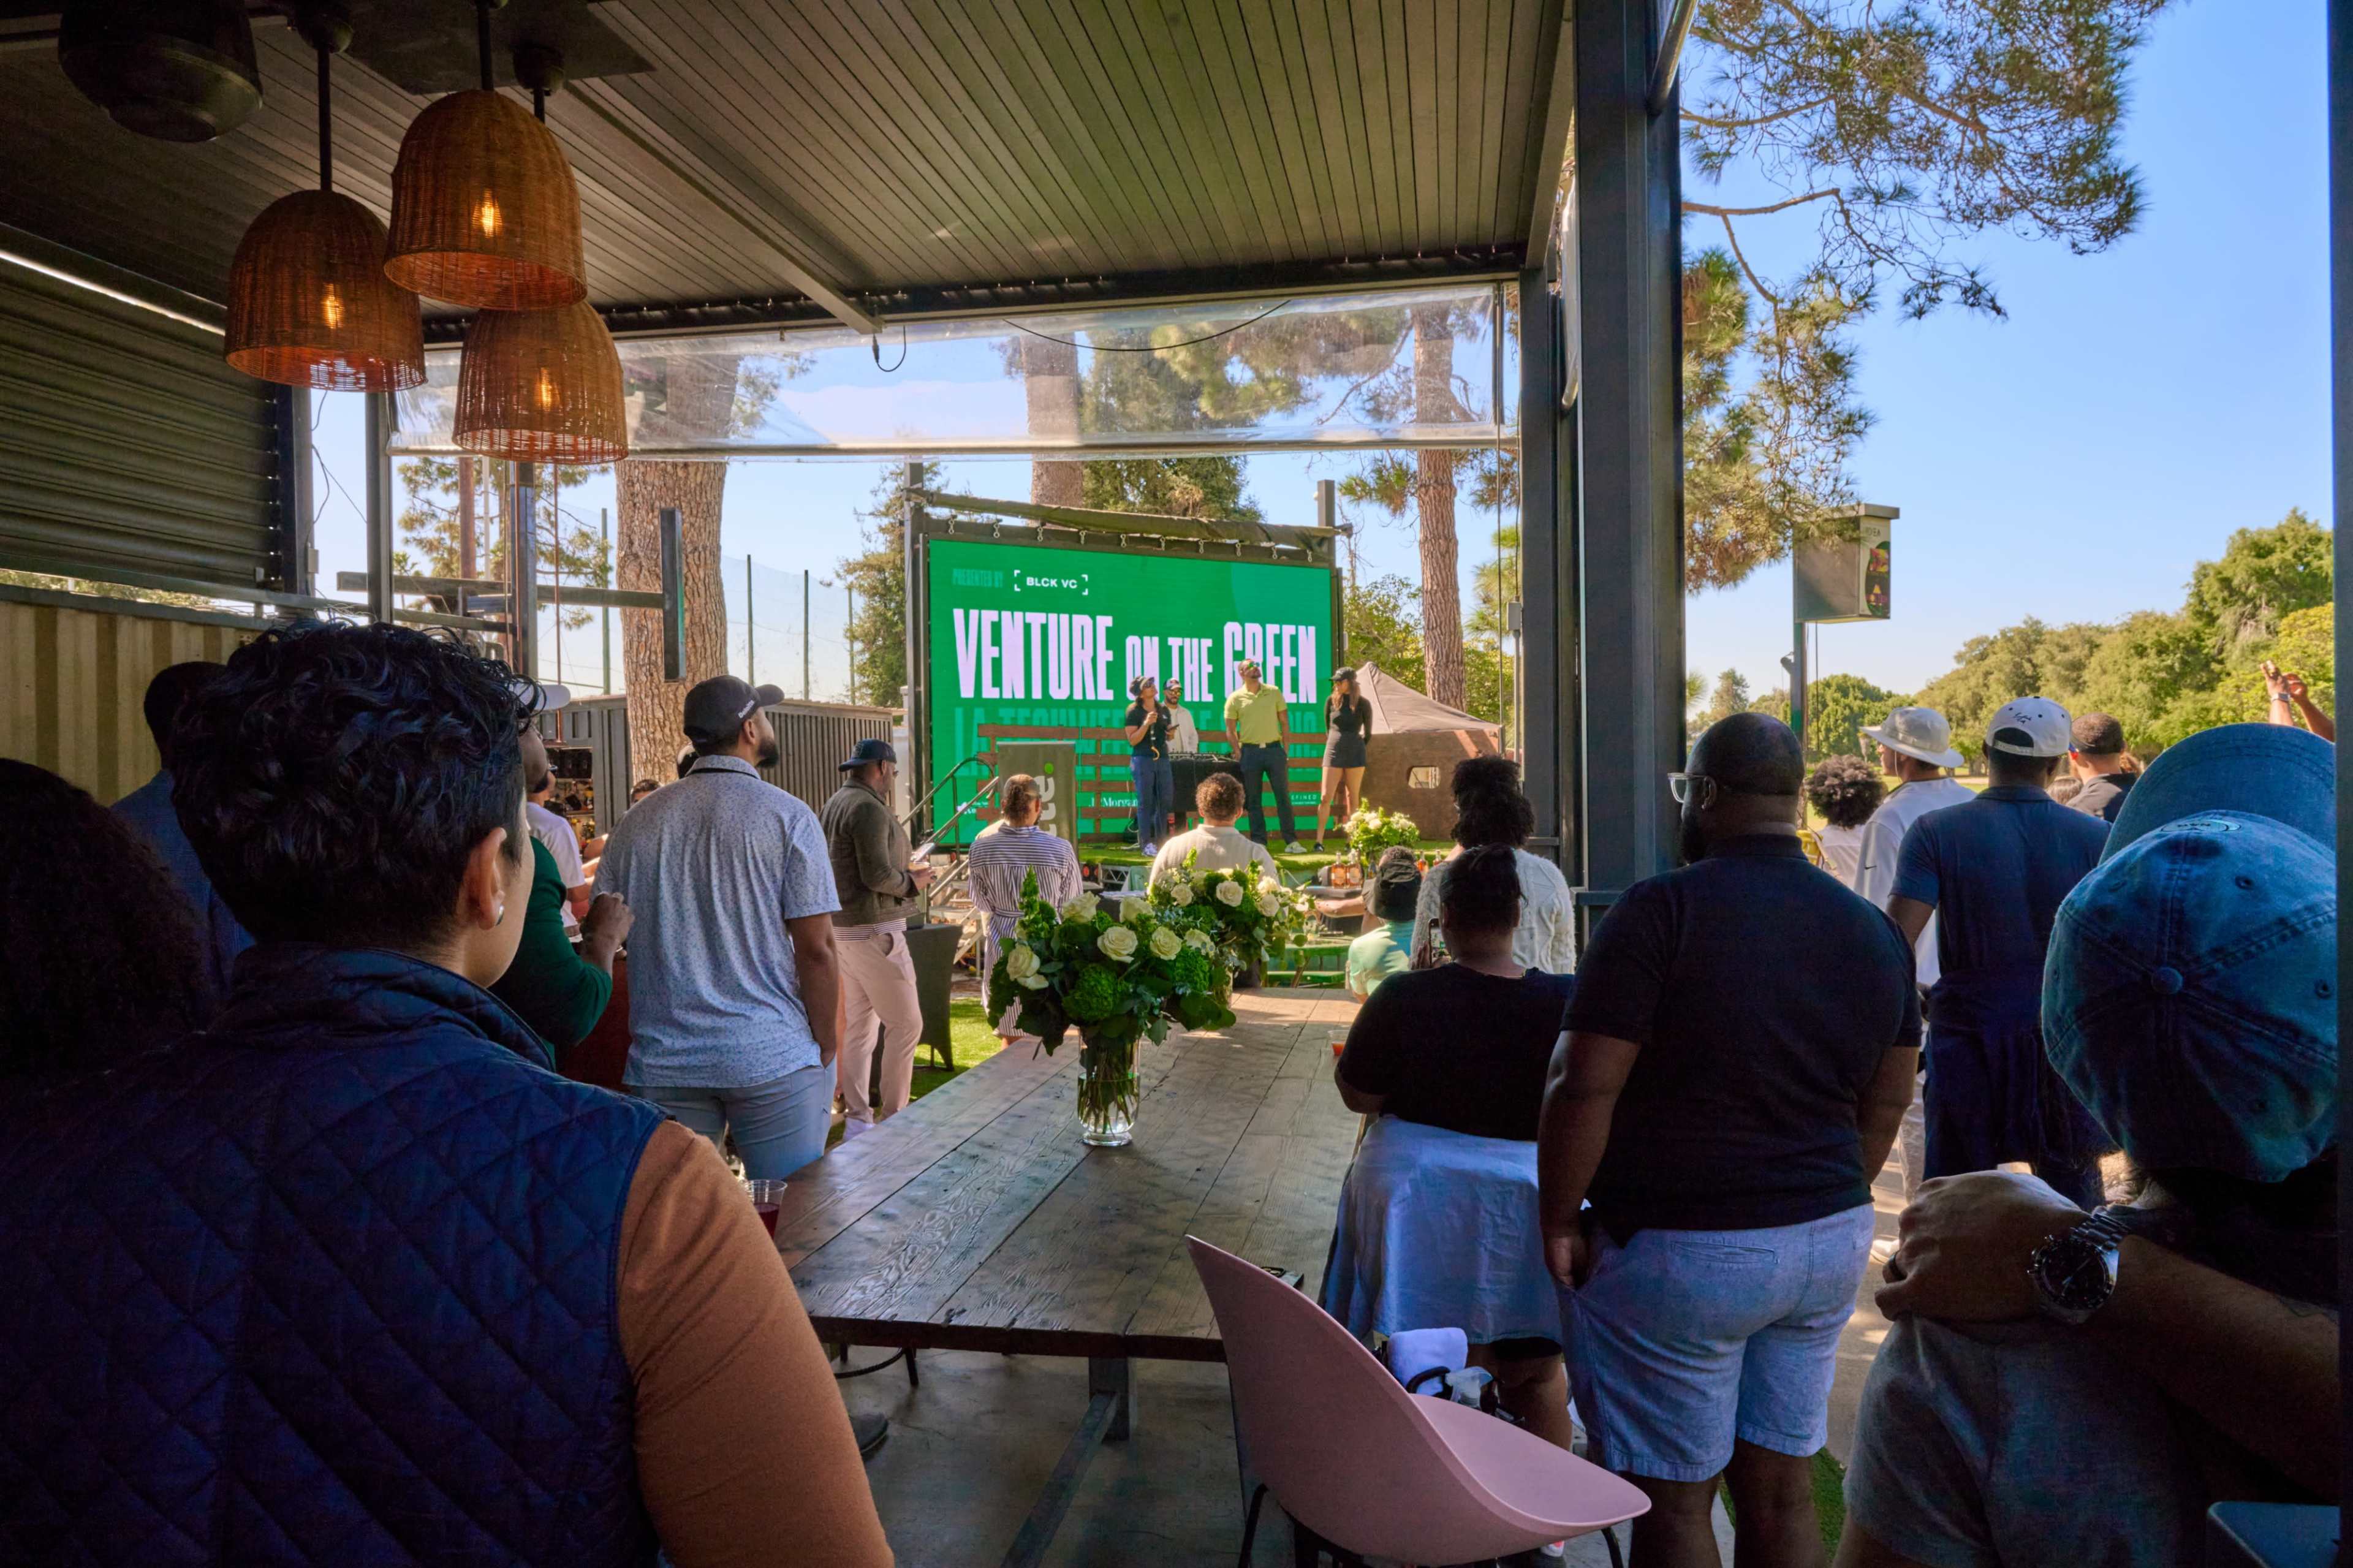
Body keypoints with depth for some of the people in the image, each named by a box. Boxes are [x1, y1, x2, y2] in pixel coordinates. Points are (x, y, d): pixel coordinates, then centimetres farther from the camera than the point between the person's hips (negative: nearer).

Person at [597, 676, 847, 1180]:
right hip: (775, 1059, -4)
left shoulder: (636, 823, 6)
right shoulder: (788, 817, -6)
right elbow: (817, 948, -9)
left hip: (663, 1062, 4)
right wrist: (827, 1051, 0)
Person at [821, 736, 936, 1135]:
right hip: (874, 931, -10)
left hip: (843, 928, 10)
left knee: (859, 1024, 13)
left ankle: (857, 1119, 16)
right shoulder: (869, 808, -16)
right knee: (905, 1023, -3)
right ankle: (892, 1119, 0)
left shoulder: (834, 804, 14)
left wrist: (903, 875, 17)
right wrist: (912, 881, -5)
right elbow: (877, 875, -22)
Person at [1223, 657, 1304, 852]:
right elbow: (1230, 729, 5)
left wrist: (1286, 751, 3)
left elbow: (1285, 723, 8)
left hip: (1274, 749, 1)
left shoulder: (1274, 693, 5)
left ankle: (1291, 842, 5)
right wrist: (1239, 753, -3)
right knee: (1254, 800, 4)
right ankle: (1259, 842, 11)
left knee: (1283, 796, 1)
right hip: (1250, 752, -1)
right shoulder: (1235, 699, 1)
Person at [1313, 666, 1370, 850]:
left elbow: (1368, 733, 10)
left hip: (1355, 753, -1)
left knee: (1353, 798, 5)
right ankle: (1319, 841, -7)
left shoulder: (1363, 704, -1)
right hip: (1333, 752, 1)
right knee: (1326, 798, -7)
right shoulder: (1331, 701, 3)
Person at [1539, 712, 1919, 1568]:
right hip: (1830, 1241, 7)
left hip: (1681, 1253, -6)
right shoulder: (1875, 931, 5)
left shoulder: (1662, 910, -16)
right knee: (1782, 1490, 16)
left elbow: (1584, 1090, -19)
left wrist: (1560, 1221, -7)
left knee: (1671, 1498, 7)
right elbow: (1886, 1102, 14)